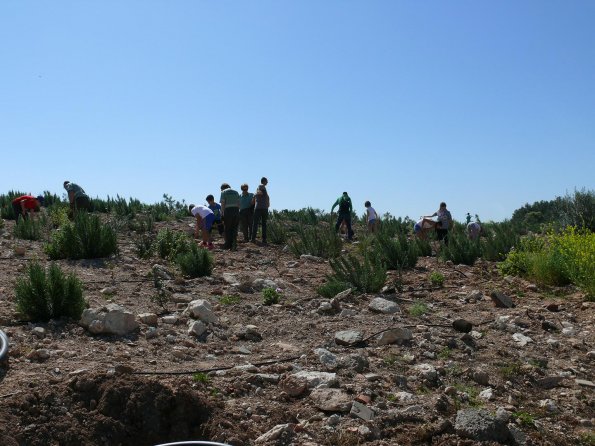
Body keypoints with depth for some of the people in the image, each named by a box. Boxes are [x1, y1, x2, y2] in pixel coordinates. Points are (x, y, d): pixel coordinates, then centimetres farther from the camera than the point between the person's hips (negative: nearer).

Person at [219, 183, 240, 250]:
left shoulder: (223, 192, 4)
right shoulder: (236, 192, 18)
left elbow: (222, 204, -4)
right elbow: (239, 204, 13)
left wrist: (222, 214, -3)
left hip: (228, 211, -4)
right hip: (236, 210, 4)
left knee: (228, 229, 3)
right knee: (234, 228, 8)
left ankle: (228, 245, 4)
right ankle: (234, 243, 0)